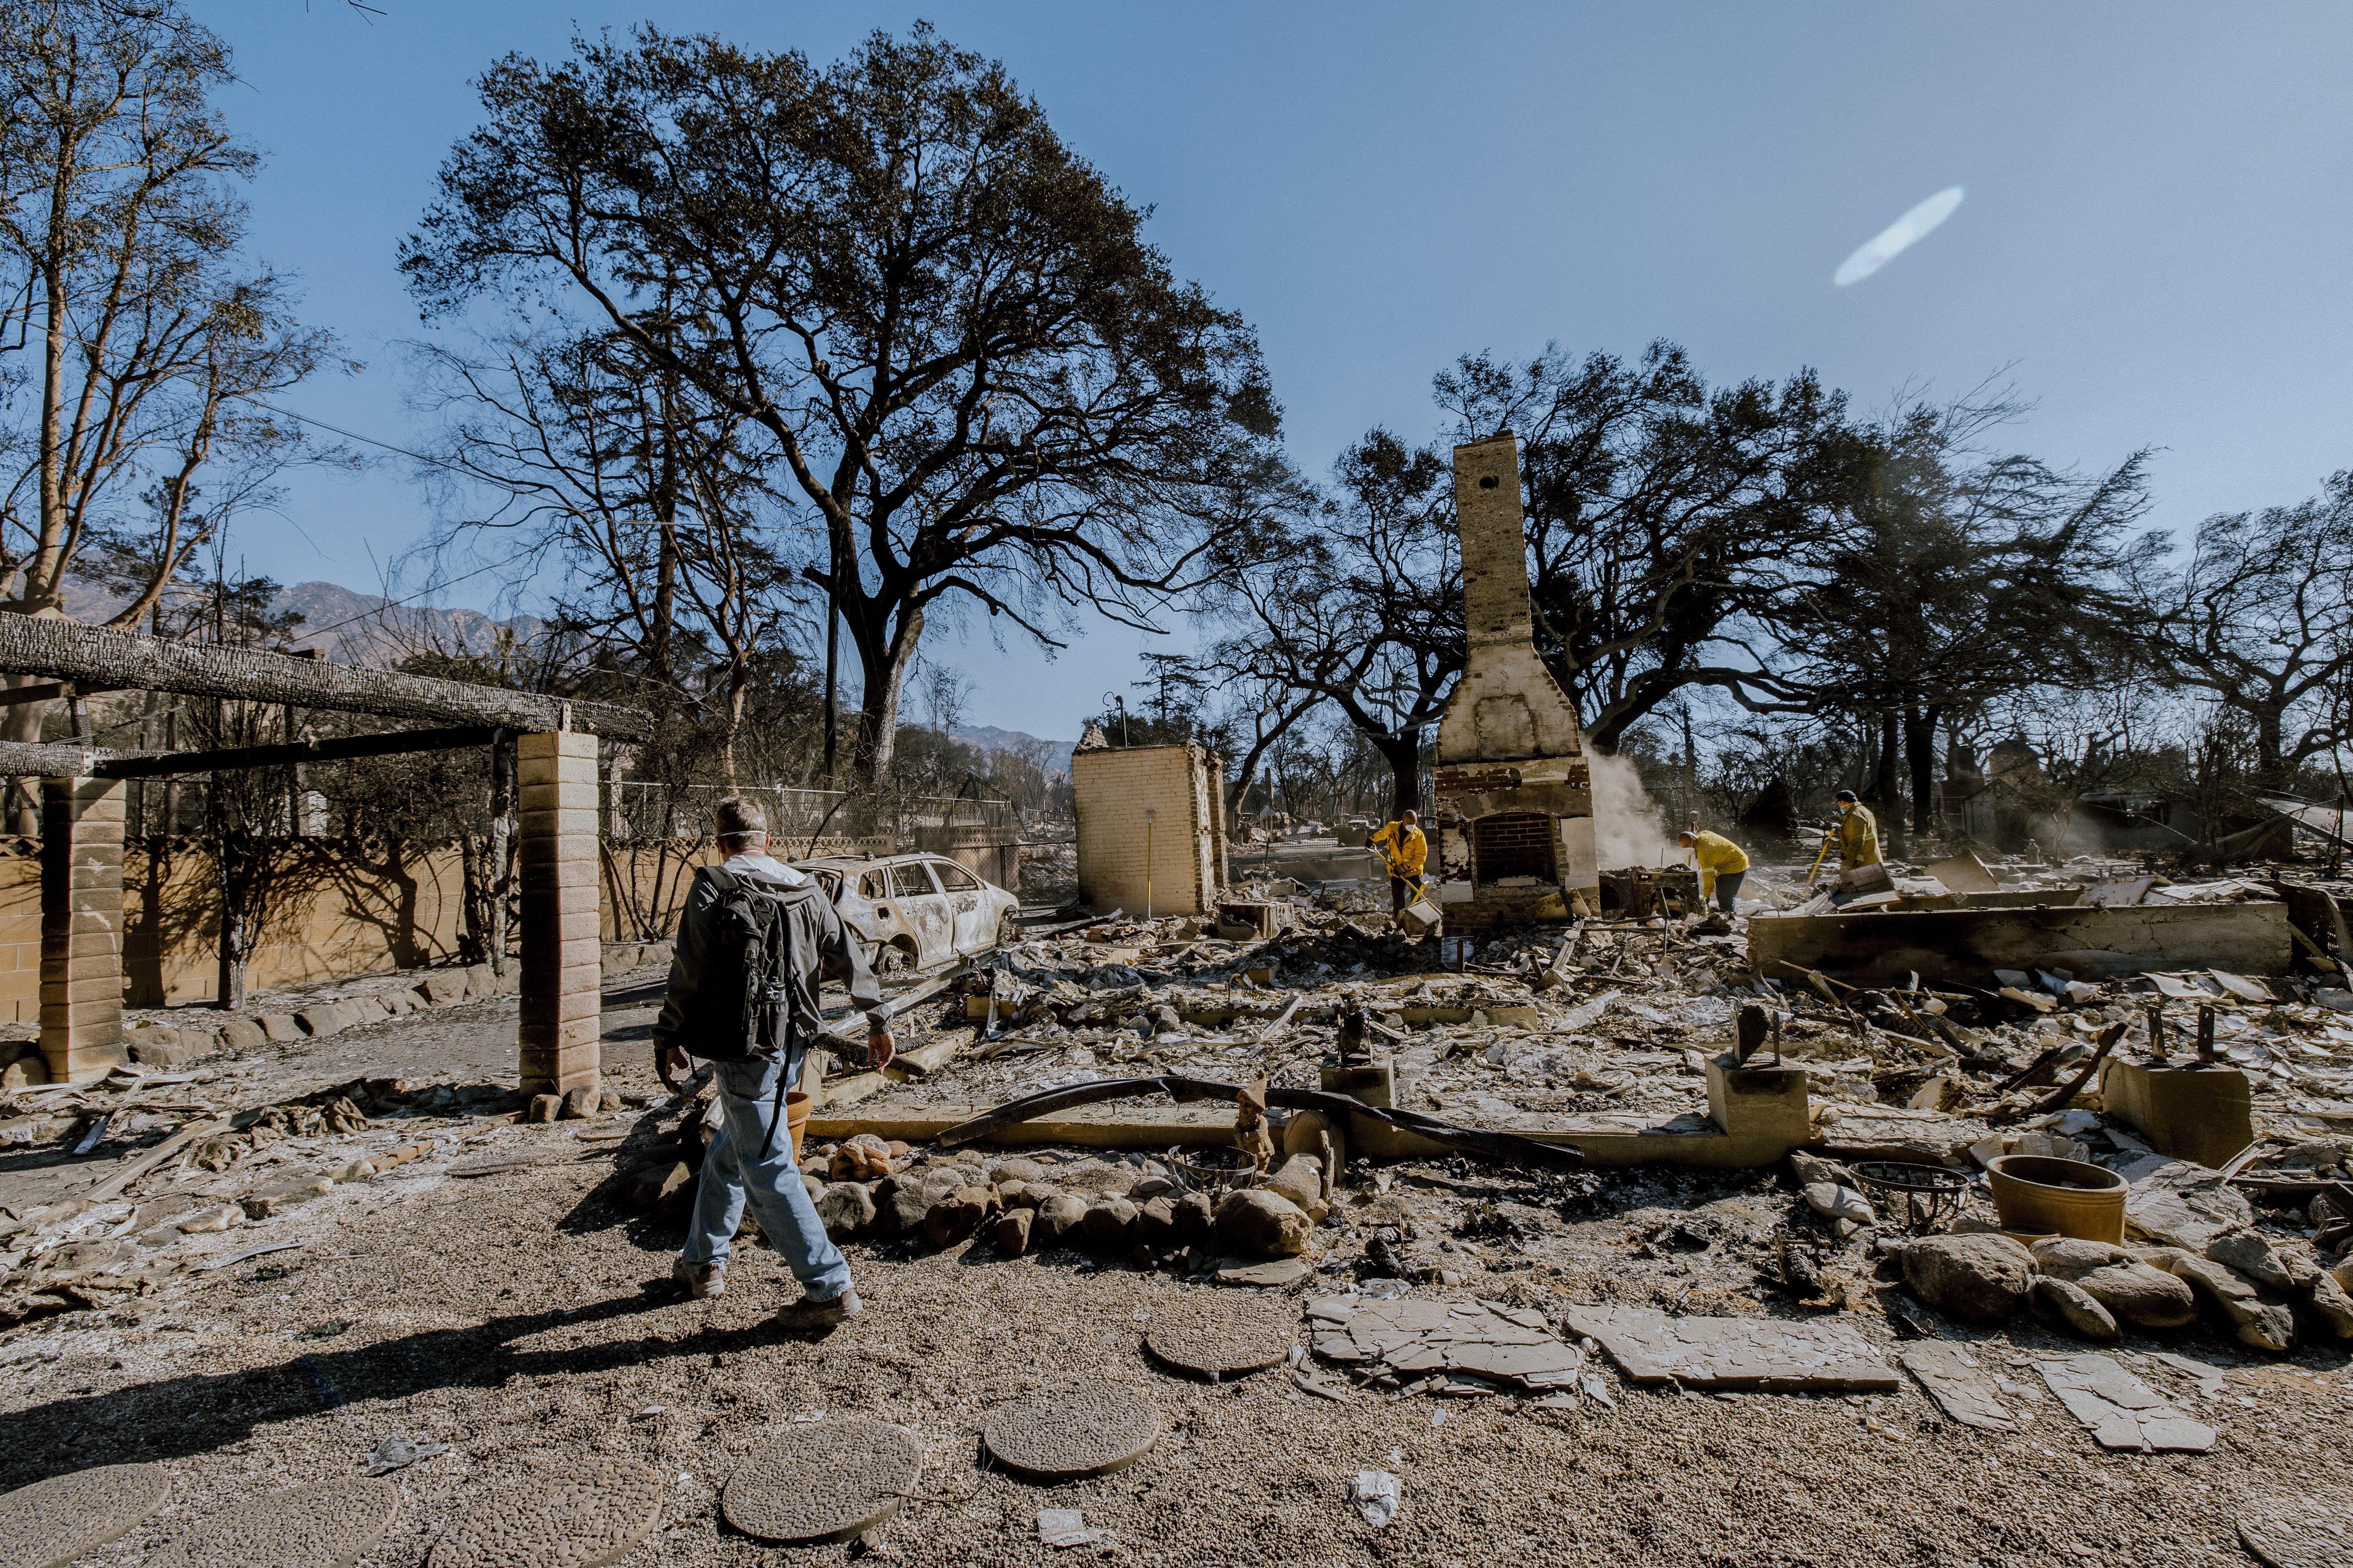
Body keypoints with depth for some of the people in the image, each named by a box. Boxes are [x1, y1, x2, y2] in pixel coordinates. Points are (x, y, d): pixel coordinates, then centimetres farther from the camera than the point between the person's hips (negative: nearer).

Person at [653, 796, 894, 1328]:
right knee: (729, 1153, 25)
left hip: (742, 1051, -7)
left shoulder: (712, 888, -7)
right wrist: (878, 1023, 16)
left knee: (769, 1170, -1)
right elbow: (850, 957, 8)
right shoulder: (804, 889, 8)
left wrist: (669, 1037, 4)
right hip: (791, 1045, 7)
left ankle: (830, 1289, 1)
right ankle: (702, 1261, 39)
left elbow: (690, 972, -10)